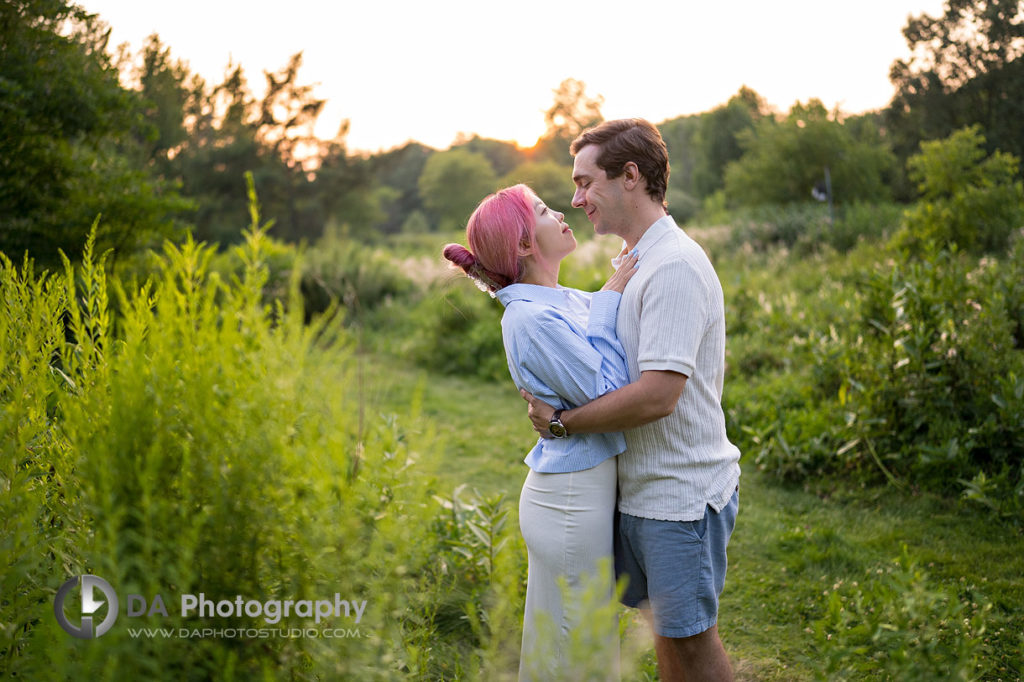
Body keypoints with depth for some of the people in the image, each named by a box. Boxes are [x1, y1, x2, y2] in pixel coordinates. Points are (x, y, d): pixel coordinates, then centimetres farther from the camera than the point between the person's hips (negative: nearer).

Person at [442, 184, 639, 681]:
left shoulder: (565, 300, 9)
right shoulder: (531, 317, -20)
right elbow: (605, 391, -21)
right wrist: (608, 301, -15)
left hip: (588, 489, 9)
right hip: (570, 499, -9)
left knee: (592, 637, 21)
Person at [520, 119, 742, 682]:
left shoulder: (675, 266, -21)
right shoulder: (636, 262, 12)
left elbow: (657, 395, -27)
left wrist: (561, 421, -17)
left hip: (681, 493, -9)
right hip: (642, 487, 9)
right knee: (666, 628, 20)